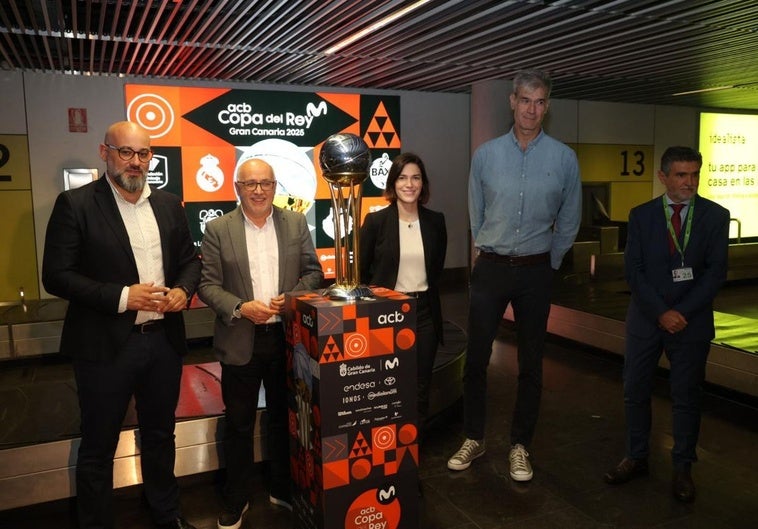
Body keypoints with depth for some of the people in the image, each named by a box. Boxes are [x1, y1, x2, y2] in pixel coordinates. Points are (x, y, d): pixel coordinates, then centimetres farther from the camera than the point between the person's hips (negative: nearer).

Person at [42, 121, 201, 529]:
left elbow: (190, 259, 13)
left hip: (164, 339, 5)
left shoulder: (169, 204, 7)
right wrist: (122, 297, -20)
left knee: (160, 435, 20)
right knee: (98, 446, 11)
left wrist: (184, 289, -8)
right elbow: (56, 275, -12)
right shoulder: (75, 204, -7)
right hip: (105, 345, -4)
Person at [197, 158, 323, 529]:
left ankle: (283, 489, 33)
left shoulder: (296, 223, 4)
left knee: (284, 418, 15)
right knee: (238, 424, 10)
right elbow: (207, 284, -4)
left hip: (288, 337, 2)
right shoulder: (217, 229, -2)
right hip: (240, 341, -2)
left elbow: (313, 272, 6)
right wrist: (240, 308, -19)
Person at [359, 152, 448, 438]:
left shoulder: (436, 221, 3)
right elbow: (361, 270, 1)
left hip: (424, 311, 3)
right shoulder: (375, 221, -6)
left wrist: (425, 291, 14)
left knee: (421, 385, 10)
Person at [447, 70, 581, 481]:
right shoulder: (485, 155, 1)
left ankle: (520, 446, 23)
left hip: (536, 271, 0)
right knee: (476, 357, 3)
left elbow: (569, 221, 9)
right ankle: (473, 439, 21)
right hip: (490, 268, 0)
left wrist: (548, 263, 10)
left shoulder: (564, 159, -1)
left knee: (530, 362, 8)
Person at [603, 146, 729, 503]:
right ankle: (636, 459, 25)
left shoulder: (715, 216, -1)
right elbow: (633, 271, -4)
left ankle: (682, 468, 24)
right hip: (645, 320, 1)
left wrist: (682, 312, -15)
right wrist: (661, 313, -13)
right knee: (635, 393, 8)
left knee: (686, 397, 8)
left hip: (692, 322, -1)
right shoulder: (641, 215, 1)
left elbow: (716, 271, -6)